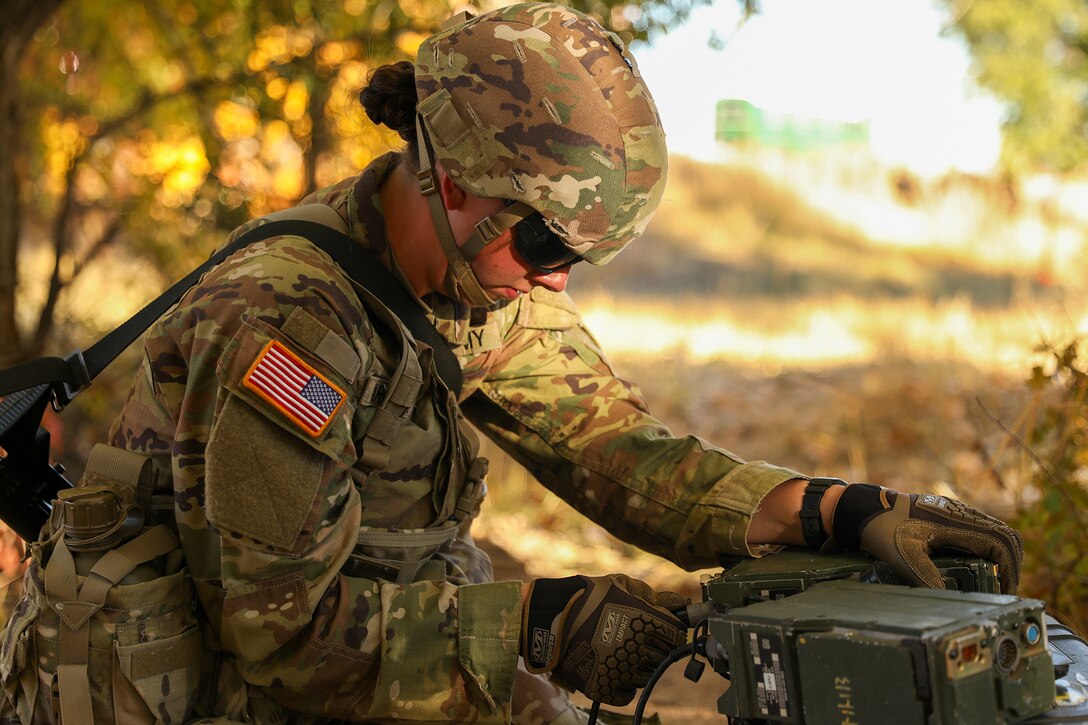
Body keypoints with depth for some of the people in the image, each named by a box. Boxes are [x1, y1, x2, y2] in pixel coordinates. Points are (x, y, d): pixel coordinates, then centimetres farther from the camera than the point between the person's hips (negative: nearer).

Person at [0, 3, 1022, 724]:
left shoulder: (492, 278, -3)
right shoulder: (280, 324, -27)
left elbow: (613, 446, -5)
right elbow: (284, 626, -24)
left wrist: (846, 512, -17)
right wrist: (536, 621, -26)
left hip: (405, 630, 7)